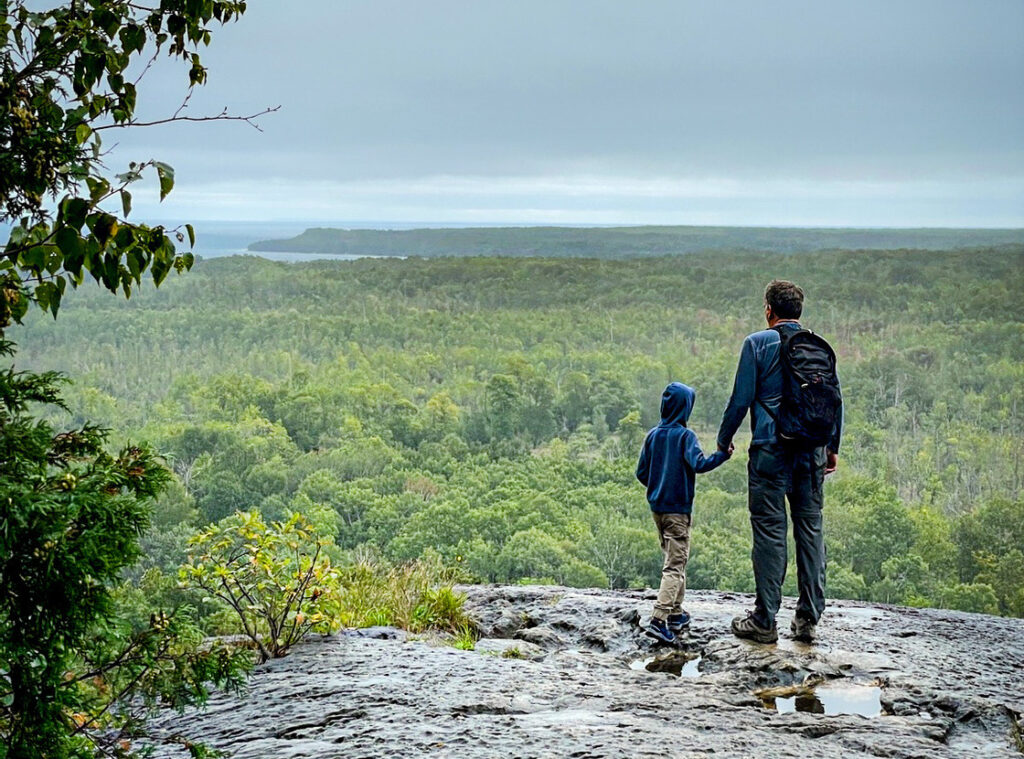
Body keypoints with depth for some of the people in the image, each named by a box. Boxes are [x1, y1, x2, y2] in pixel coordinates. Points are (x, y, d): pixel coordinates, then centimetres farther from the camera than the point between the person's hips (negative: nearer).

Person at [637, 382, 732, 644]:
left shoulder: (653, 435, 6)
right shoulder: (685, 435, -11)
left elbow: (641, 473, 9)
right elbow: (698, 464, -25)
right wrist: (723, 454, -14)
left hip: (657, 507, 6)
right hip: (678, 509, -6)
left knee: (674, 559, 20)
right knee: (675, 565, -6)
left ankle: (676, 613, 26)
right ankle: (658, 619, -17)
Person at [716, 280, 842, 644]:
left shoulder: (757, 343, -4)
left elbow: (741, 399, -5)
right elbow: (835, 399, 12)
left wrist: (724, 440, 9)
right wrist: (832, 447, 23)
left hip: (771, 450, -4)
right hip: (812, 450, 4)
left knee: (770, 532, -1)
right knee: (811, 530, 9)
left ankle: (764, 622, 2)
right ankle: (808, 619, 12)